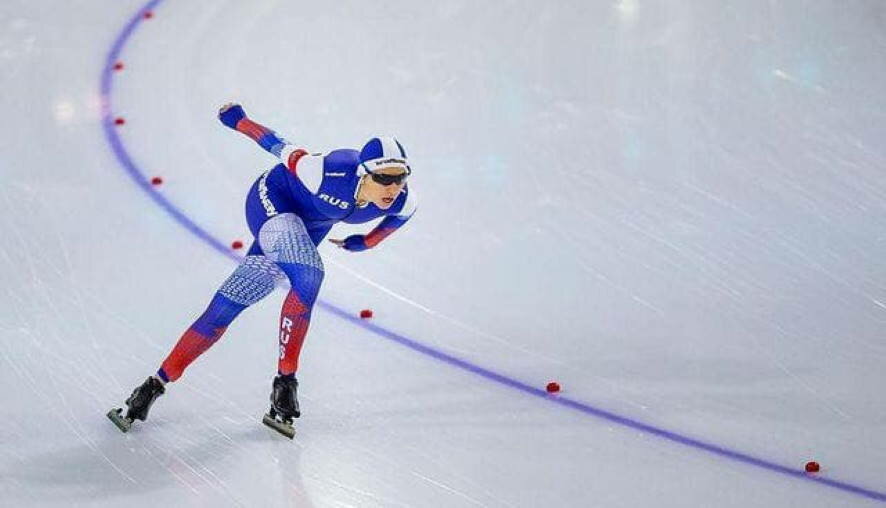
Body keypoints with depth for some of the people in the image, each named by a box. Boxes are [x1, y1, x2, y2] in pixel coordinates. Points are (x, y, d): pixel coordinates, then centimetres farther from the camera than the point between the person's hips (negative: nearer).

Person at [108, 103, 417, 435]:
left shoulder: (402, 201, -21)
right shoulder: (331, 173, -36)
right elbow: (284, 150, -20)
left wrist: (367, 242, 11)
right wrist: (238, 120, -6)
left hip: (308, 228, 6)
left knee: (224, 310, 0)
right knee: (308, 276, -32)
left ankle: (158, 384, 6)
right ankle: (285, 380, -17)